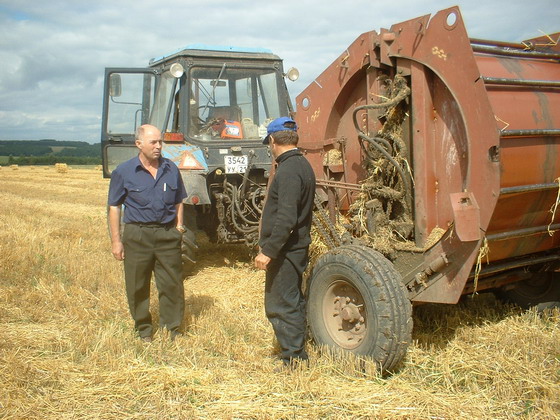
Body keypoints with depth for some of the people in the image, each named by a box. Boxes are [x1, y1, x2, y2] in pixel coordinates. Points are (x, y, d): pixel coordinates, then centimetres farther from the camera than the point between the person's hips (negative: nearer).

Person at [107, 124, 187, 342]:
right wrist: (116, 240, -4)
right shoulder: (123, 172, -3)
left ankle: (173, 329, 21)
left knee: (172, 284, 6)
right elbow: (114, 207, 0)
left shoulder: (171, 169, 6)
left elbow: (179, 201, 17)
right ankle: (144, 330, 25)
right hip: (137, 236, -2)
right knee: (137, 287, 7)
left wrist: (179, 225, 5)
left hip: (168, 235, 2)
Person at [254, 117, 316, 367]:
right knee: (293, 303, 20)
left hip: (285, 251, -11)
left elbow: (286, 218, -28)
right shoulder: (302, 165, 11)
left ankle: (293, 361, 6)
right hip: (297, 246, 11)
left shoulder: (288, 170, -20)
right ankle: (298, 354, 33)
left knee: (280, 306, -2)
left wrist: (268, 251, -24)